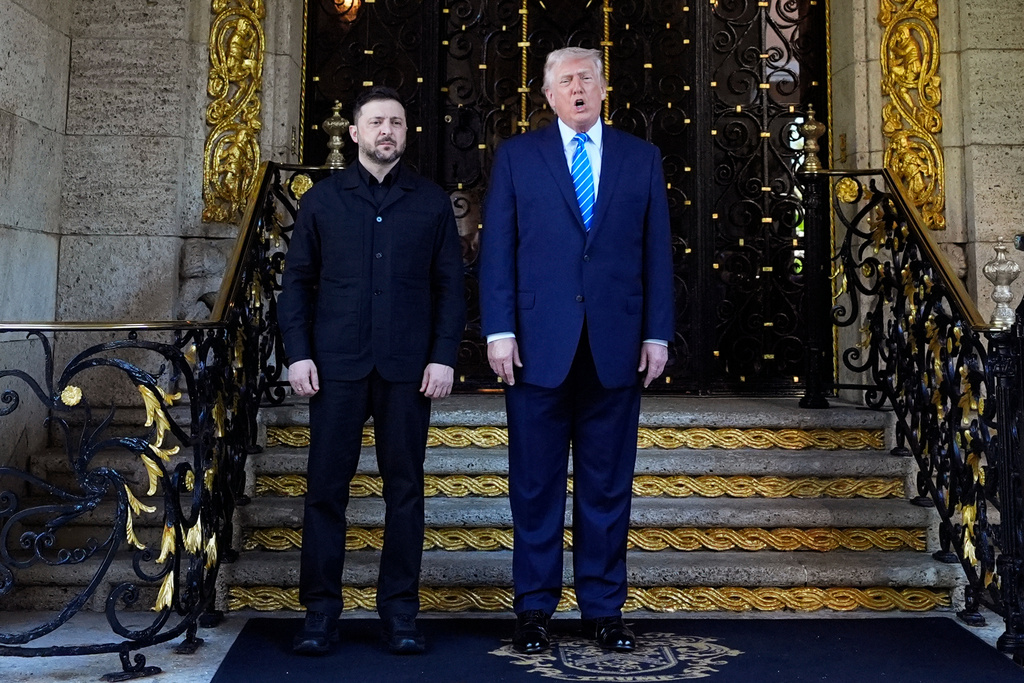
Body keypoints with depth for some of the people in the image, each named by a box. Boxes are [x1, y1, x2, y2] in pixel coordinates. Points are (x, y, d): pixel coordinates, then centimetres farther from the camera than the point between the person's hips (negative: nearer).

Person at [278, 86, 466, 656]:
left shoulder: (432, 201, 10)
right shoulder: (323, 199, 10)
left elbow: (451, 284, 6)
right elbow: (298, 281, 8)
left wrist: (444, 356, -4)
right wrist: (298, 353, -3)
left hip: (408, 367, 0)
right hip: (337, 366, 0)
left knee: (405, 487, 5)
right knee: (326, 488, 2)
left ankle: (400, 611, 15)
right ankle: (321, 611, 13)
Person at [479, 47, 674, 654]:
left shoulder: (642, 158, 11)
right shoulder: (517, 156, 7)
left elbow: (657, 252, 8)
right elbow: (497, 249, 3)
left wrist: (657, 334, 2)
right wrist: (499, 330, -6)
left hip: (616, 346, 1)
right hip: (539, 343, -1)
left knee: (608, 484, 8)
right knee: (536, 484, 5)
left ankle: (604, 608, 20)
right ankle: (535, 607, 19)